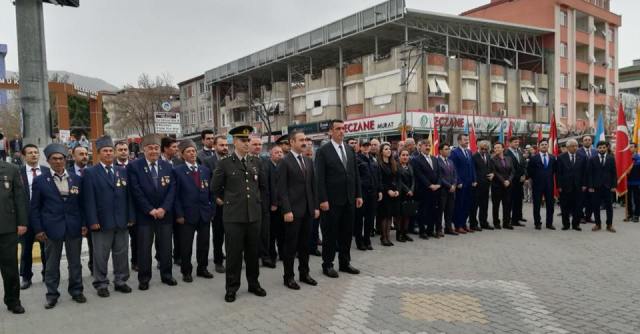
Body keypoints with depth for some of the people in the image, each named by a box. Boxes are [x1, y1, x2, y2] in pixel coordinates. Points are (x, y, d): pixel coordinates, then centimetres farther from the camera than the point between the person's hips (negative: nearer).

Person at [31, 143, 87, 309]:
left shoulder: (76, 179, 6)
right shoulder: (40, 180, 0)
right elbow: (35, 207, 1)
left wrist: (84, 224, 2)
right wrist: (38, 229, -5)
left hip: (74, 227, 2)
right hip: (52, 228, -2)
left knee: (75, 262, 10)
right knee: (52, 263, 8)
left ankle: (76, 291, 23)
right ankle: (52, 294, 21)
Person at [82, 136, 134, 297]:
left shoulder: (123, 171, 11)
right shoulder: (90, 172, -1)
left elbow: (129, 196, 9)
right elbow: (88, 199, -7)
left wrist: (131, 217, 3)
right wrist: (92, 221, -13)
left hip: (122, 221, 4)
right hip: (102, 222, -4)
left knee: (122, 253, 10)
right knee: (101, 255, 5)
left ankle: (120, 281, 23)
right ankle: (101, 284, 16)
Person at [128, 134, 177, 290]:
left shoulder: (167, 166, 7)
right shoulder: (134, 166, -4)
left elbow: (172, 189, 1)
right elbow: (136, 191, -10)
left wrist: (163, 208, -11)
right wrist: (150, 210, -13)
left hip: (165, 213, 3)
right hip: (144, 214, -3)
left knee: (165, 246, 9)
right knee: (144, 247, 3)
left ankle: (166, 275, 23)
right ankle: (144, 278, 16)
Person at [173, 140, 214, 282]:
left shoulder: (205, 170, 9)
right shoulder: (178, 171, -4)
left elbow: (210, 192, 11)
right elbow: (176, 195, -7)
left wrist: (211, 210, 4)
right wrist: (179, 214, -11)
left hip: (205, 214, 4)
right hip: (187, 214, -4)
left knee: (204, 243, 12)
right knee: (186, 245, 5)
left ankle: (202, 268, 27)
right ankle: (186, 272, 19)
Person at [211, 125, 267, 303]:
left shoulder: (256, 162, 7)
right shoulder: (224, 164, -4)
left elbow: (262, 185, 22)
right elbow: (215, 188, 7)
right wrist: (226, 201, 11)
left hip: (254, 214, 4)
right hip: (233, 215, -3)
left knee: (253, 251, 12)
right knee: (234, 253, 3)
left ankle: (254, 283, 27)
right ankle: (231, 287, 16)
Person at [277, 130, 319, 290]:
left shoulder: (309, 161, 12)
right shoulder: (285, 162, -8)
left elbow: (313, 185, 14)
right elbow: (282, 189, -11)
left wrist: (316, 206, 9)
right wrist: (287, 210, -16)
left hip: (308, 209, 6)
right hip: (293, 210, -6)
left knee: (305, 244, 14)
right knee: (291, 245, 3)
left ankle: (304, 273, 25)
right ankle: (289, 277, 14)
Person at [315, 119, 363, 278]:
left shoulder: (350, 150, 11)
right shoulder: (323, 151, -7)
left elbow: (355, 174, 12)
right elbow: (320, 178, -11)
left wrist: (358, 195, 7)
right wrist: (323, 199, -16)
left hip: (349, 199, 6)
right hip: (332, 200, -6)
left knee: (347, 232, 12)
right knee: (330, 233, 4)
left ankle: (345, 262, 25)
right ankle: (327, 264, 16)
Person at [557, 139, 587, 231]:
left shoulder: (582, 157, 5)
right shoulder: (561, 157, -1)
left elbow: (584, 172, 6)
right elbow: (559, 173, -2)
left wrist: (584, 185, -1)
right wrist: (559, 186, -7)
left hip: (578, 186, 1)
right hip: (565, 186, -1)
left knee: (577, 206, 4)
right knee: (565, 206, 5)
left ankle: (576, 224, 14)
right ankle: (565, 224, 15)